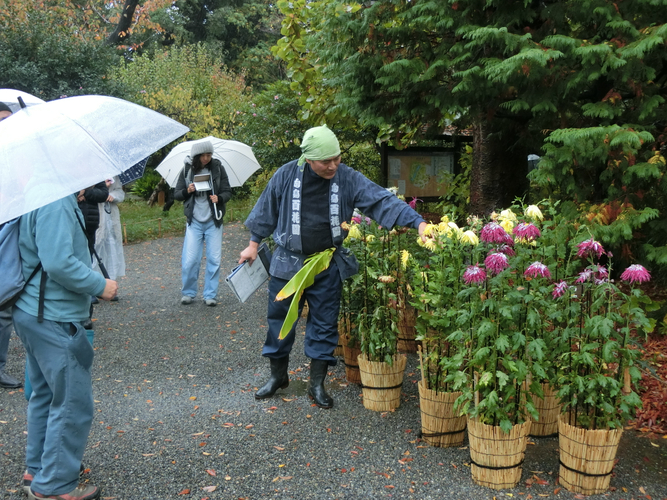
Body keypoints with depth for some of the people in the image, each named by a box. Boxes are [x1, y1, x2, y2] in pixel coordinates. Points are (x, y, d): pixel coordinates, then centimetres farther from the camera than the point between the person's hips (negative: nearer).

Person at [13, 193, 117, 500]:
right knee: (73, 404, 1)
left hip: (31, 312, 11)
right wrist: (100, 286, -15)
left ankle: (37, 469, 35)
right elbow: (58, 263, -28)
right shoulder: (56, 202, -22)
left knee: (45, 394, 21)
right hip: (55, 319, -11)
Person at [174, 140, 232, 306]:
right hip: (194, 222, 0)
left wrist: (219, 198, -20)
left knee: (214, 259, 0)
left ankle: (210, 295, 13)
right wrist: (187, 191, -15)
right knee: (189, 260, -4)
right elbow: (176, 194, 6)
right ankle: (188, 293, 15)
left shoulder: (218, 168, 1)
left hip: (214, 221, 0)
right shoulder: (187, 170, 2)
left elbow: (227, 192, 2)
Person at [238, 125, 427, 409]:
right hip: (288, 263, 0)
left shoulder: (348, 178, -9)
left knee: (325, 324, 6)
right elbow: (266, 210, 5)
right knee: (280, 319, 9)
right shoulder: (286, 176, -8)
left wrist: (418, 222, -26)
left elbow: (382, 201, -14)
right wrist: (253, 244, 11)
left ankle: (317, 384, 22)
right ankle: (278, 376, 31)